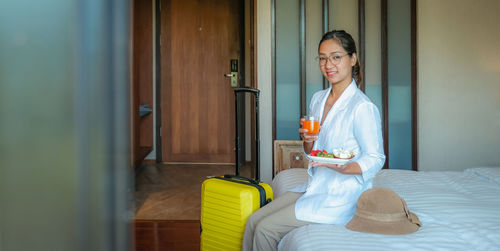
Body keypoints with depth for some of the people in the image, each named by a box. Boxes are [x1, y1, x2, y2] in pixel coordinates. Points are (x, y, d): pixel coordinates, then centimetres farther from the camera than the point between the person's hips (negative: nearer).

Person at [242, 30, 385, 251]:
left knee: (266, 229, -13)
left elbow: (375, 159, -12)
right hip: (315, 187, 8)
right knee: (254, 221, -4)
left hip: (341, 197, -7)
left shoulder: (363, 107, -16)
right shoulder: (318, 98, 9)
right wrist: (307, 140, -6)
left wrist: (341, 168, -30)